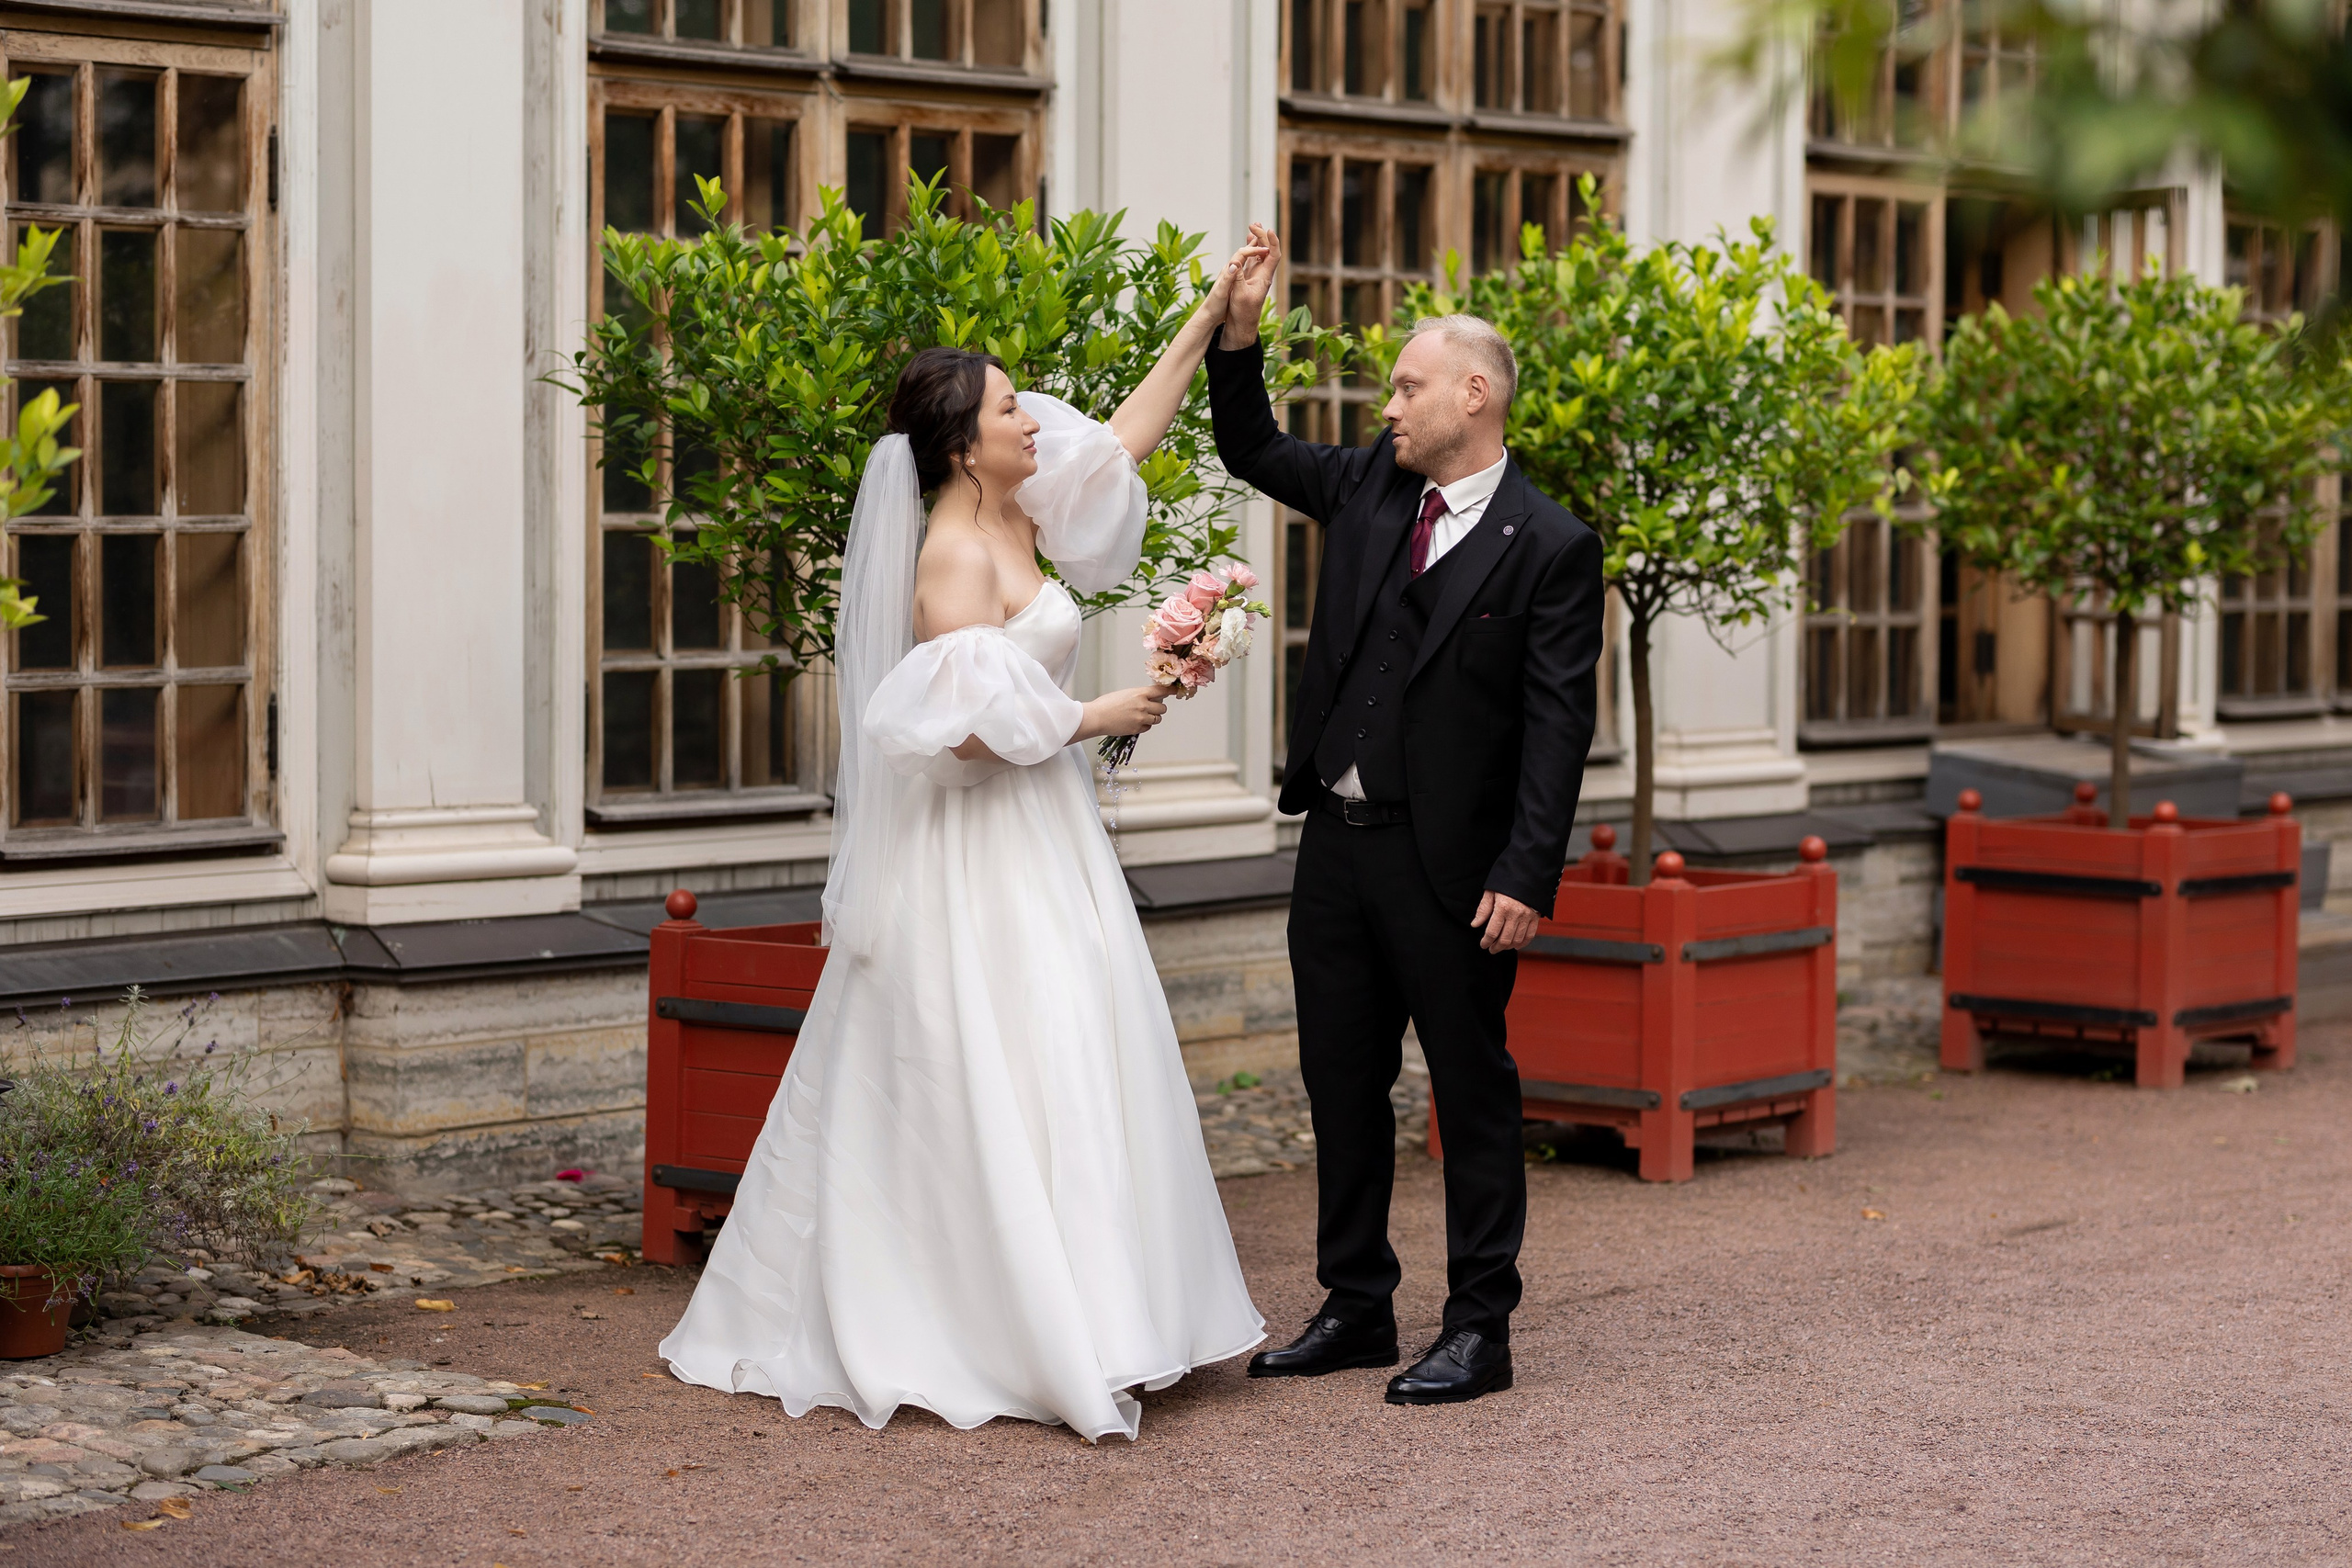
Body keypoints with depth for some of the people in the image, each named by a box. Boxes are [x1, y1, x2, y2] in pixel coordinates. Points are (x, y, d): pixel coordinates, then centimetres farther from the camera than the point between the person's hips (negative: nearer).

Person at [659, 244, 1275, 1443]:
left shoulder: (1011, 518, 9)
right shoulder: (956, 556, -17)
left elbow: (1128, 438, 19)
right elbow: (970, 727, -23)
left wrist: (1209, 321, 17)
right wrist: (1099, 717, -12)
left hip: (1039, 846, 10)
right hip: (981, 859, -10)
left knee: (1069, 1073, 10)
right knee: (997, 1086, -8)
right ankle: (1054, 1340, -7)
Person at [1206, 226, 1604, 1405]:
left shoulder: (1549, 547, -9)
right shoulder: (1368, 488, 9)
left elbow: (1557, 726, -12)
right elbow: (1252, 450, 24)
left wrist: (1526, 875, -18)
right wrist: (1239, 334, 7)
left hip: (1448, 864, -7)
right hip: (1335, 842, 7)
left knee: (1471, 1089, 3)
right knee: (1342, 1083, 13)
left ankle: (1478, 1327, 11)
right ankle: (1355, 1308, 24)